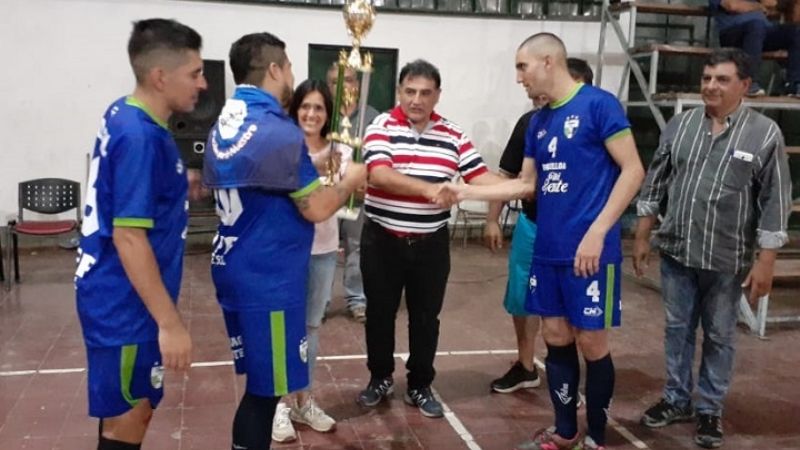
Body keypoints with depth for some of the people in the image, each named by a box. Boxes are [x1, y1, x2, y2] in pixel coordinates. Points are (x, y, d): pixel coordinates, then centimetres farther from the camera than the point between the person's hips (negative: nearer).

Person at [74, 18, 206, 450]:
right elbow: (128, 236, -26)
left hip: (119, 295, 9)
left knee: (129, 410, 21)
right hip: (126, 302, -9)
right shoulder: (140, 136, -24)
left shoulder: (124, 116, 5)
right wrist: (170, 322, -24)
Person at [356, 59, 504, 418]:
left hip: (431, 244, 2)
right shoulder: (381, 127, -8)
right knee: (380, 313, 12)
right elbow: (379, 175, -23)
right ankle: (380, 378, 32)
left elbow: (481, 178, -2)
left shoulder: (453, 135, 2)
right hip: (382, 240, -2)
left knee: (425, 317, 11)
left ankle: (420, 387, 27)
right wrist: (429, 189, -36)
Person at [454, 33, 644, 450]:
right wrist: (465, 191, 9)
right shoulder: (538, 121, 12)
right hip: (547, 250, 7)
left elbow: (633, 171, -12)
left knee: (591, 342, 4)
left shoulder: (598, 104, -9)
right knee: (556, 338, 13)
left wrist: (597, 232, -18)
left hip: (590, 250, -7)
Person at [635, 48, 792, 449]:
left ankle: (710, 410, 25)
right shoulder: (680, 125, 2)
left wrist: (765, 261, -10)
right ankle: (677, 400, 30)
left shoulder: (764, 133, -7)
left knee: (719, 337, 10)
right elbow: (655, 184, 7)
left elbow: (775, 201, -7)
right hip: (676, 252, 3)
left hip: (727, 260, -3)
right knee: (677, 329, 14)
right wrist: (642, 237, 6)